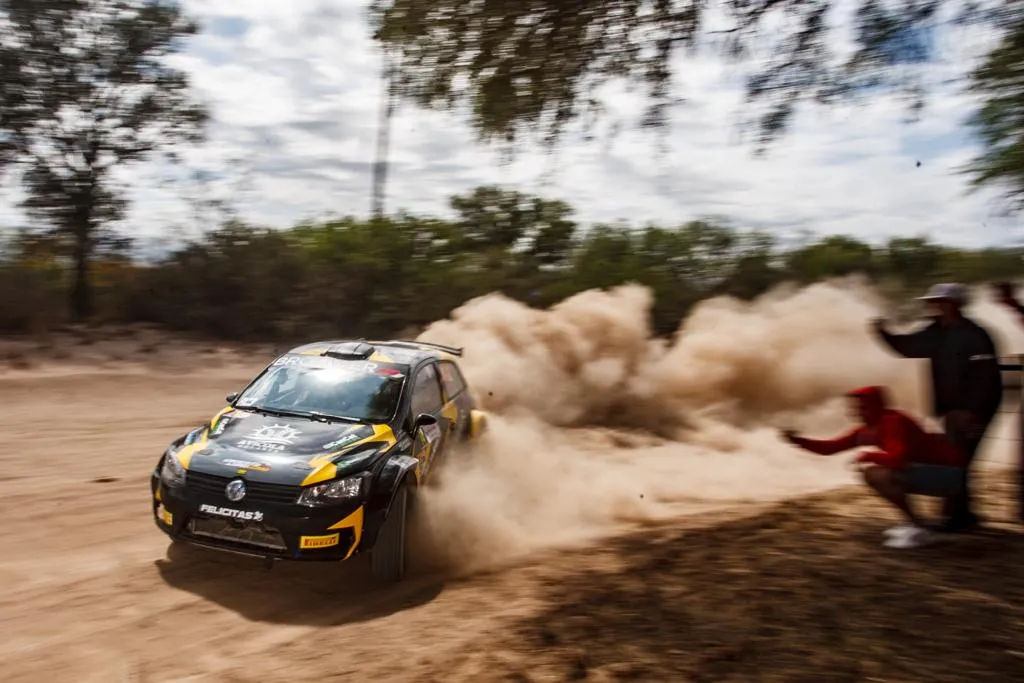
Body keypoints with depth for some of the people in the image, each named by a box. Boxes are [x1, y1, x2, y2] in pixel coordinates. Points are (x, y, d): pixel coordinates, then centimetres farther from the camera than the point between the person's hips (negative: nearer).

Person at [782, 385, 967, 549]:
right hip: (930, 468, 9)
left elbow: (899, 459, -35)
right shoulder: (868, 429, 5)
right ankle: (914, 522, 13)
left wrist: (869, 456, -18)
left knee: (878, 475, -25)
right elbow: (830, 447, 3)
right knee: (870, 472, 12)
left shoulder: (894, 422, -21)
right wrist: (797, 440, -9)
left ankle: (919, 529, -13)